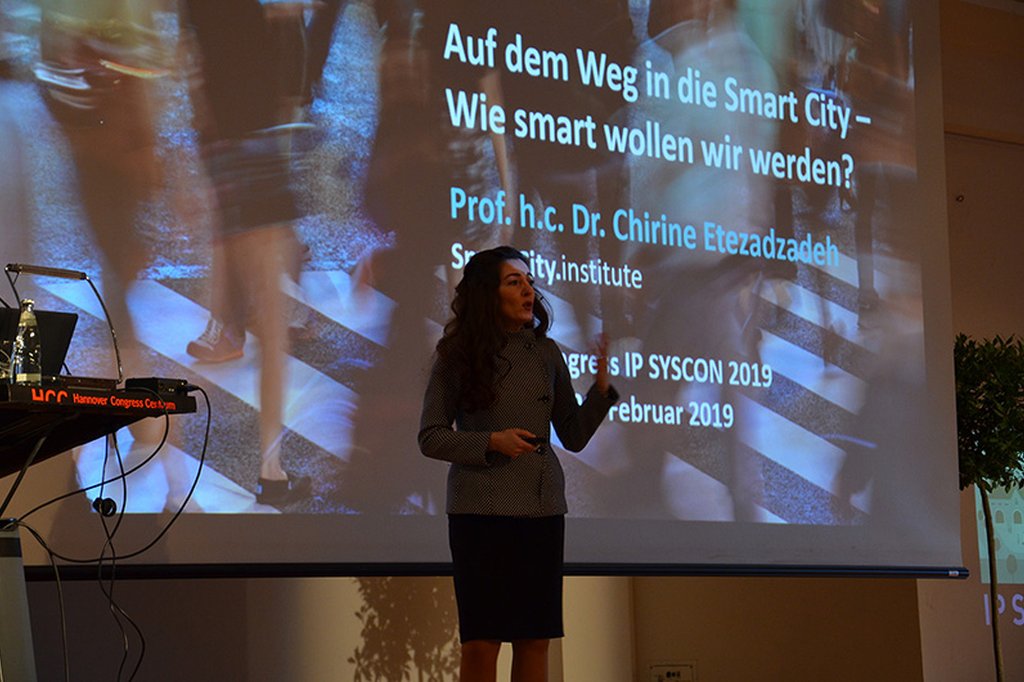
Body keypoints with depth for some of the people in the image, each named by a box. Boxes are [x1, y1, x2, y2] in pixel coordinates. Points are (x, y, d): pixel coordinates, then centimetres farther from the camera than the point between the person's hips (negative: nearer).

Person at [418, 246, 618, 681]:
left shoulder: (545, 353, 8)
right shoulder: (458, 357, -1)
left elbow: (574, 437, 10)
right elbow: (430, 437, -1)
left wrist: (601, 388, -5)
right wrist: (491, 442, -15)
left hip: (542, 508, 4)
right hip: (481, 508, -3)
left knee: (535, 640, 5)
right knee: (481, 642, -3)